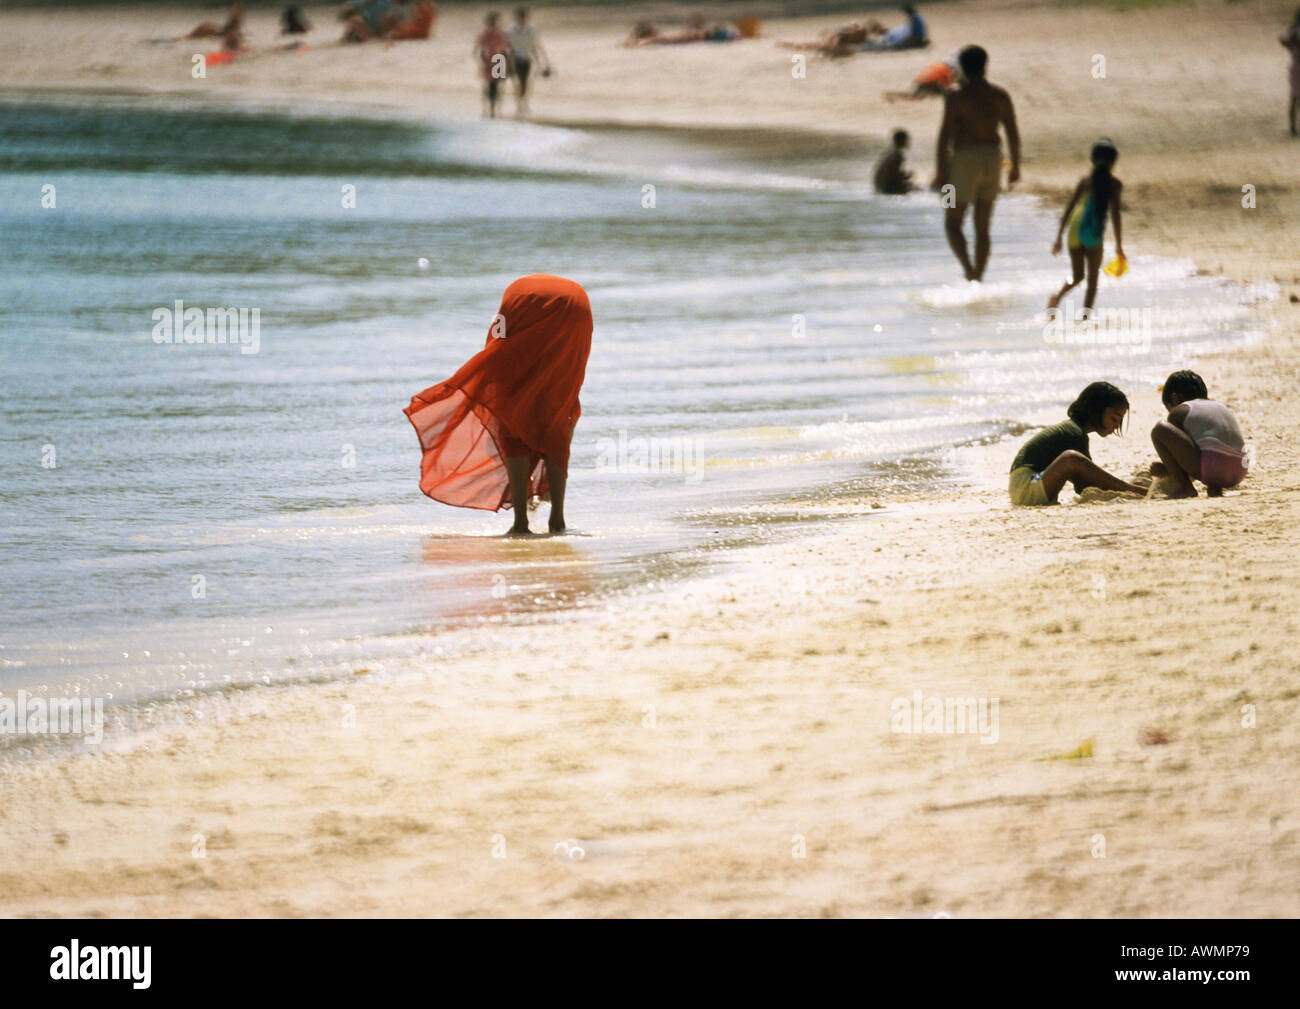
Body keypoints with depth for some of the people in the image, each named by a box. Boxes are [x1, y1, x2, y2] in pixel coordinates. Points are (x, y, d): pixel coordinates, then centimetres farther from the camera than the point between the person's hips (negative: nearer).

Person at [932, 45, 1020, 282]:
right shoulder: (1000, 96, 3)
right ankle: (978, 278, 12)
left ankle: (968, 268, -19)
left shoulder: (956, 97, -10)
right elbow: (1013, 133, 5)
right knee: (982, 227, 14)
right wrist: (1015, 166, 16)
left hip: (964, 163, -4)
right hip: (992, 161, 4)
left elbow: (945, 135, -14)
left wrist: (939, 172, -9)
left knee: (952, 224, 5)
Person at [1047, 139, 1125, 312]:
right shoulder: (1114, 184, 1)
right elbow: (1115, 214, -5)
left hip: (1075, 231, 3)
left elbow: (1069, 208, 6)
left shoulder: (1085, 181, 9)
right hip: (1094, 233, -3)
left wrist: (1059, 237, 10)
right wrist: (1119, 245, -1)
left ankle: (1058, 296, -10)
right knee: (1093, 278, 12)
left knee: (1077, 276, 17)